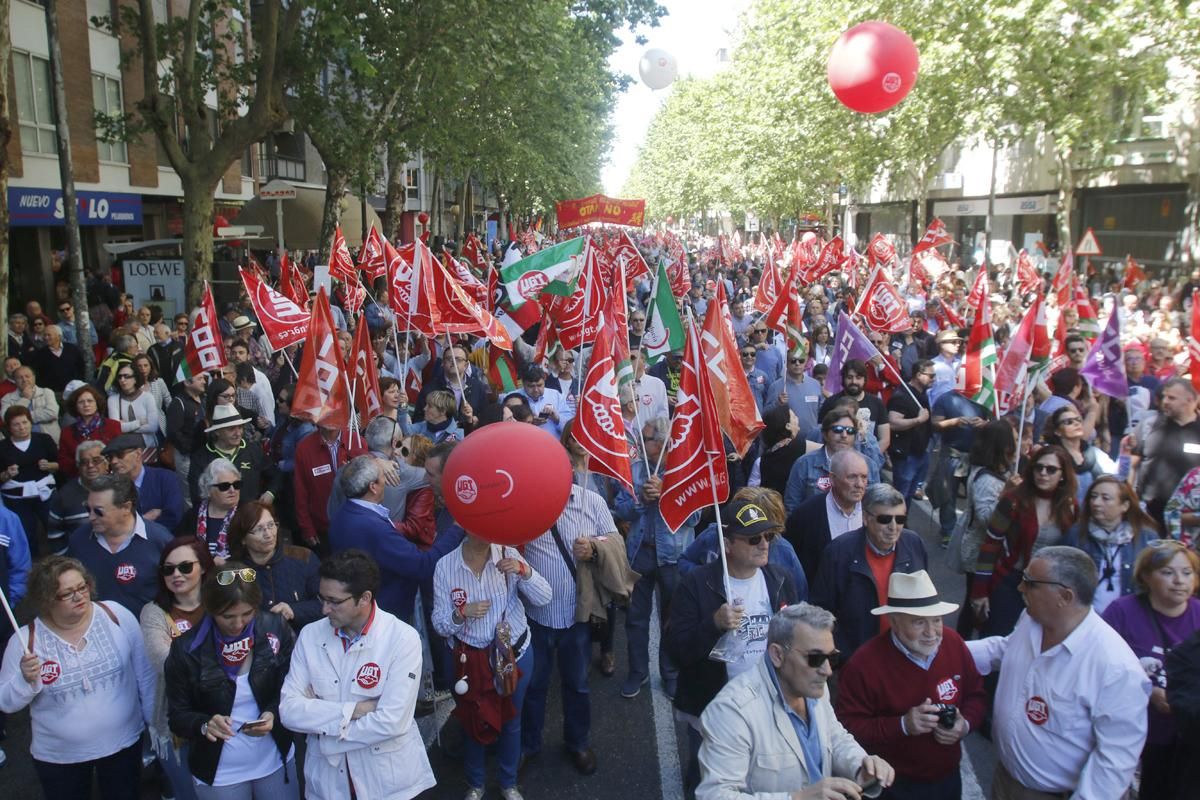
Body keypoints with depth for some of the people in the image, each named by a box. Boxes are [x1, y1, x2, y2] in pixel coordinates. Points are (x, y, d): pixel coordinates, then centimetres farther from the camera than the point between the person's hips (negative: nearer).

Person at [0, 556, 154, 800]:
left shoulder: (117, 615, -12)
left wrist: (156, 722, 3)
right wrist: (25, 680, -24)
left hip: (124, 743, 1)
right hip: (58, 757, 0)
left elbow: (145, 674, -2)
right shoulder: (25, 640, -13)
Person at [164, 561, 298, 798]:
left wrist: (274, 714, -22)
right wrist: (204, 724, -28)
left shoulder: (275, 629, -13)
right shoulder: (186, 649, -16)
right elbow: (177, 715, -8)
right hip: (219, 772, -1)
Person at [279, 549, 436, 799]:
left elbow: (391, 722, -23)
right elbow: (289, 709, -9)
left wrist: (321, 721, -13)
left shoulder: (403, 639, -18)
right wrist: (352, 710, -19)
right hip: (327, 778, 3)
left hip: (391, 779, -3)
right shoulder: (310, 635, -4)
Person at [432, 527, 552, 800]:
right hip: (470, 658, 0)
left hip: (516, 653, 1)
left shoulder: (509, 555, -13)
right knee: (472, 723, 18)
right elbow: (440, 625, -10)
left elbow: (543, 598, -15)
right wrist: (461, 613, -30)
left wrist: (524, 570, -31)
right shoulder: (445, 566, -14)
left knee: (511, 722, 19)